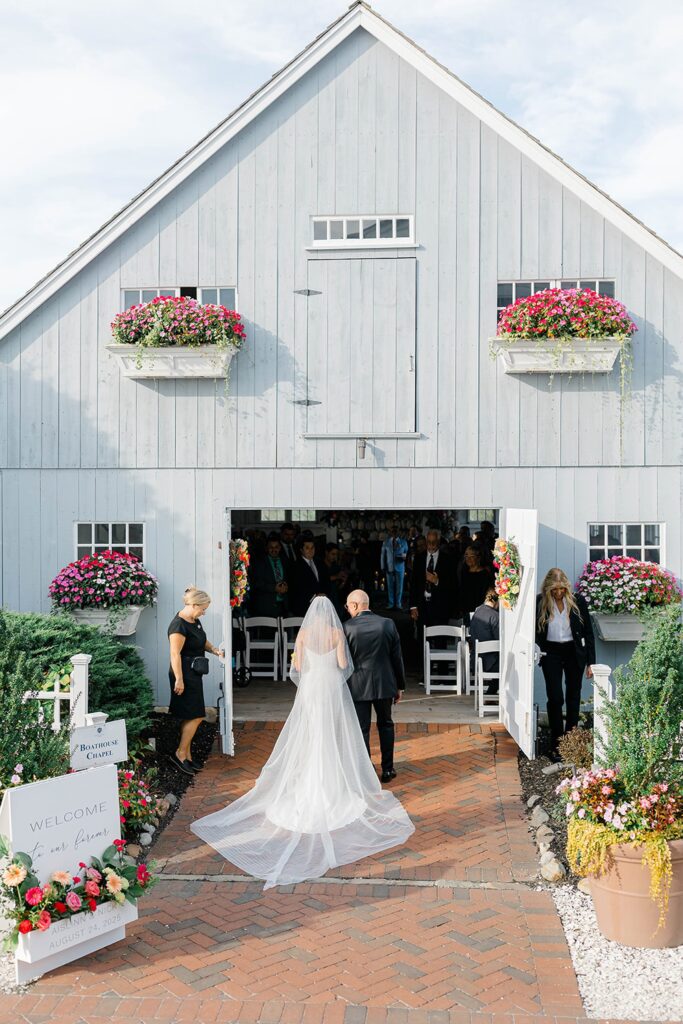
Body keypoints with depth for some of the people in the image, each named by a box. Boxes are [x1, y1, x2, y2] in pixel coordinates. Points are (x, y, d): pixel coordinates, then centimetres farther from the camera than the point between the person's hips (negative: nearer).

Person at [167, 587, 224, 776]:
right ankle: (180, 755, 1)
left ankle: (186, 756, 18)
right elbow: (175, 654, -22)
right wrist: (179, 679, -23)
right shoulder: (179, 625, -19)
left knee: (190, 717, 12)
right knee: (195, 715, -8)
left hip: (194, 674, 10)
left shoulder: (194, 621, 10)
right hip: (185, 674, -10)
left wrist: (214, 650, 7)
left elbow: (202, 641, 26)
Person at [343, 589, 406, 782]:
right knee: (385, 725, 19)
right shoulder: (388, 624, -4)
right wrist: (400, 686, 11)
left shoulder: (347, 627, -11)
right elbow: (397, 658, 1)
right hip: (384, 684, 3)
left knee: (361, 730, 5)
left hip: (357, 686, -2)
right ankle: (387, 769, 24)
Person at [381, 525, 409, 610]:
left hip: (400, 567, 0)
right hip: (389, 567, 0)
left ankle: (398, 603, 13)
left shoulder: (403, 542, 3)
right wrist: (383, 567, -1)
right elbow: (383, 555, 5)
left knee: (399, 586, 4)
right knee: (390, 586, 3)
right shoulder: (386, 542, 5)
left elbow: (407, 553, 8)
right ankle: (391, 603, 10)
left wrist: (405, 557, -15)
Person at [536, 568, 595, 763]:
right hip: (551, 653, -1)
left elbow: (588, 633, 0)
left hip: (574, 652, 1)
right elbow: (535, 631, 3)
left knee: (573, 697, 12)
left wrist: (590, 662, -1)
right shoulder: (540, 602, -7)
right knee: (555, 698, -6)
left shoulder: (577, 601, -6)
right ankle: (556, 745, 3)